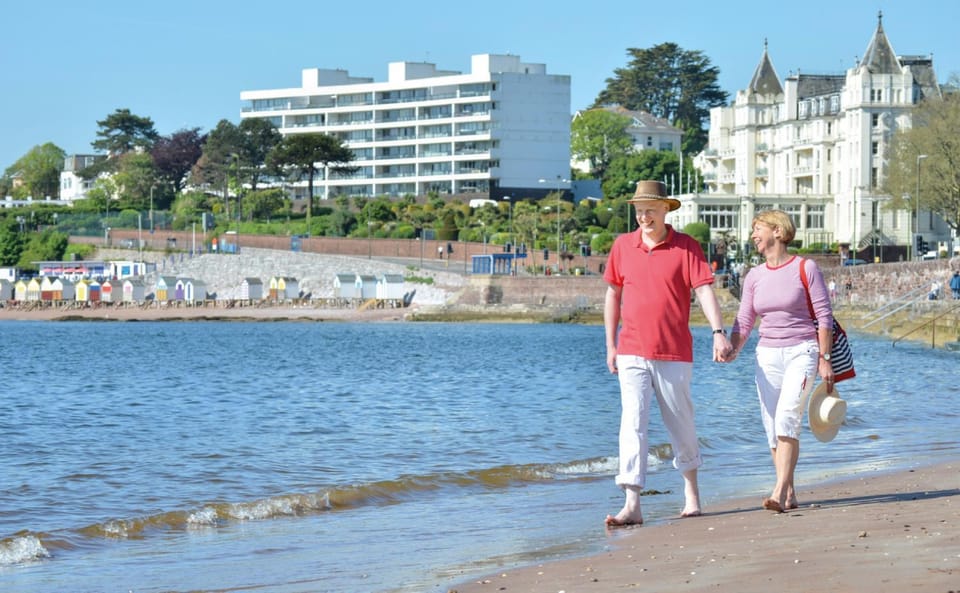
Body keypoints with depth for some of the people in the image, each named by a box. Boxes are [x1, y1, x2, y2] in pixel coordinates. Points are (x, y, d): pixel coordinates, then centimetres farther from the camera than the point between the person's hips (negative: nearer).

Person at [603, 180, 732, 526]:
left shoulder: (686, 247, -2)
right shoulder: (623, 246, 7)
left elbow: (704, 290, -10)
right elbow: (613, 294, 15)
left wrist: (718, 332, -25)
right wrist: (610, 345, 12)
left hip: (674, 354, -1)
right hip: (632, 353, 1)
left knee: (681, 423, 10)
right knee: (633, 423, -9)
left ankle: (691, 488, 33)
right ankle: (632, 506, -15)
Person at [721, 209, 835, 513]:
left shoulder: (805, 268, -3)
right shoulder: (754, 276, 10)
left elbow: (824, 316, -3)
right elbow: (744, 321, 8)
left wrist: (824, 359, -7)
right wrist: (732, 349, -11)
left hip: (802, 351, -5)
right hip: (767, 355, 5)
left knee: (787, 416, -21)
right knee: (772, 427, 2)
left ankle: (779, 491, -26)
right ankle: (789, 493, 11)